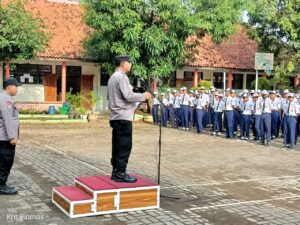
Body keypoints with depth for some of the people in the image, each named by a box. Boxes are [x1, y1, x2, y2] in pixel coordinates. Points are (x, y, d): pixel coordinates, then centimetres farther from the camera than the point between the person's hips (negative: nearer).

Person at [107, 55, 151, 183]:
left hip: (116, 116, 10)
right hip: (123, 116, -10)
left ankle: (116, 172, 15)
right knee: (125, 146, -6)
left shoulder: (113, 77, 18)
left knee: (118, 146, 12)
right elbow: (128, 96, -21)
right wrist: (144, 96, -7)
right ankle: (120, 174, -4)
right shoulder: (121, 77, -13)